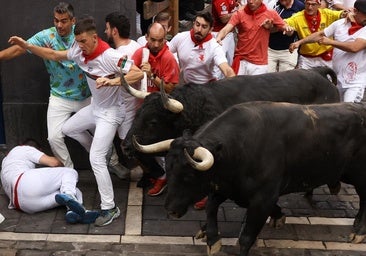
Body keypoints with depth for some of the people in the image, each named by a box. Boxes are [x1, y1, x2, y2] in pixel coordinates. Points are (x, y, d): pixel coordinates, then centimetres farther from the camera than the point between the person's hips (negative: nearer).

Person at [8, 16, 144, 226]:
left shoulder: (110, 56, -30)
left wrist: (112, 81, -44)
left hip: (111, 112, -9)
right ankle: (103, 154, 37)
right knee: (69, 129, 26)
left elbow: (138, 74, -34)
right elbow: (54, 55, 7)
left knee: (96, 159, -14)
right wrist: (26, 46, 0)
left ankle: (110, 208, -7)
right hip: (95, 107, 9)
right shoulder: (79, 51, -7)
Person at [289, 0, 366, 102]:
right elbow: (319, 34, 12)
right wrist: (299, 42, 4)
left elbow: (355, 47, -23)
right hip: (336, 79, 5)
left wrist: (330, 41, -16)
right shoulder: (339, 24, 5)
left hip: (355, 82, -5)